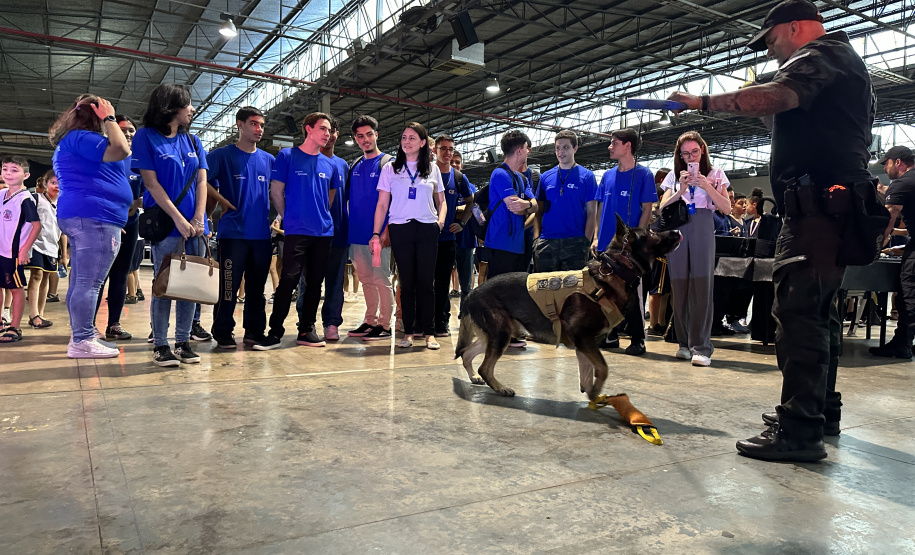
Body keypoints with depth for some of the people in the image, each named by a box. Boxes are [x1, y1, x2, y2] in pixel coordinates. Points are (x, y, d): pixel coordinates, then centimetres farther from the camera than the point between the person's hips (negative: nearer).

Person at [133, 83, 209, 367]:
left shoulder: (192, 141, 15)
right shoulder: (146, 137, 1)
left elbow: (201, 181, 8)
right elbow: (151, 183, -6)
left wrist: (198, 220, -5)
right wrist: (179, 219, -13)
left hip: (193, 226, 5)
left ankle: (183, 341, 13)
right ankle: (160, 345, 7)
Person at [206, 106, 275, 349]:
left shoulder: (269, 160, 14)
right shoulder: (222, 155, 2)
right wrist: (223, 202, -10)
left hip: (262, 234, 4)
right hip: (233, 232, -4)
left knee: (257, 287, 10)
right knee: (229, 285, -2)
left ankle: (255, 331, 19)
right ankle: (223, 333, 8)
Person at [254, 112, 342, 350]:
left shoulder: (329, 164, 13)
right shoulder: (287, 156, 0)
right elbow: (276, 192, 1)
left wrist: (322, 214, 13)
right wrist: (288, 217, 4)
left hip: (323, 231, 5)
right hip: (296, 230, -5)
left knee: (315, 282, 7)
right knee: (288, 280, -10)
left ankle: (307, 330, 16)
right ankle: (275, 332, -3)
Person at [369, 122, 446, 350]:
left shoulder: (432, 169, 11)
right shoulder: (390, 169, 8)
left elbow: (441, 201, 17)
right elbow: (382, 204, 6)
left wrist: (441, 219, -3)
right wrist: (376, 234, -2)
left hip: (427, 230, 0)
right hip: (400, 230, 0)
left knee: (426, 281, -1)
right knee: (407, 281, 2)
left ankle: (429, 332, 5)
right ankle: (409, 331, 9)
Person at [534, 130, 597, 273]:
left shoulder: (587, 176, 2)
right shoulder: (546, 177, 11)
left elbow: (591, 213, -1)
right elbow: (539, 211, 12)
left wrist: (586, 241, -9)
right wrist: (536, 238, 0)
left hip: (575, 243, -3)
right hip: (546, 243, 3)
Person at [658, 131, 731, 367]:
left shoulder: (714, 174, 14)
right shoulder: (674, 176, 17)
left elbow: (727, 208, 5)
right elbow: (662, 208, 8)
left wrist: (707, 187, -7)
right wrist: (681, 190, -7)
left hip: (702, 228, -2)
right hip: (676, 230, 2)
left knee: (701, 285, -11)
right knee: (680, 285, -1)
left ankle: (701, 347, -11)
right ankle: (685, 343, 9)